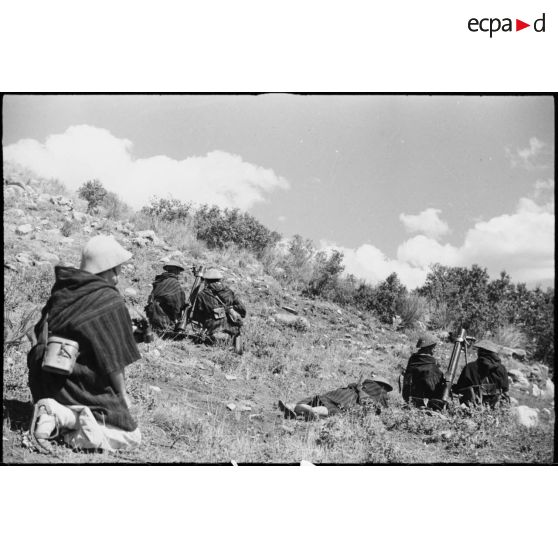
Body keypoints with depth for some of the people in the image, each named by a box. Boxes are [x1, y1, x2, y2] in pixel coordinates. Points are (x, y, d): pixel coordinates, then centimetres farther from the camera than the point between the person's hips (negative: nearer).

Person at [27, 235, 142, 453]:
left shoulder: (62, 292, 5)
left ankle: (65, 416, 0)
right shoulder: (110, 300, -14)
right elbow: (113, 360, -12)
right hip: (84, 386, -7)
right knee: (130, 436, 2)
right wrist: (122, 394, 3)